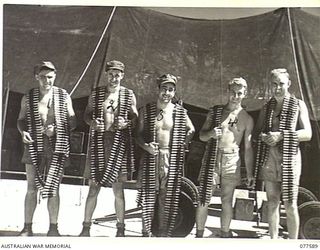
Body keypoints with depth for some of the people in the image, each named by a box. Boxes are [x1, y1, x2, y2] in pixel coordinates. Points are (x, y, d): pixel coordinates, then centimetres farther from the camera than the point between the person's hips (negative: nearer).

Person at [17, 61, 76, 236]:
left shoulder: (64, 97, 3)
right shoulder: (28, 98, 5)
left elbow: (72, 122, 5)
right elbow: (21, 120, 12)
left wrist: (56, 129, -12)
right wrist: (23, 132, -9)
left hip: (57, 147, -1)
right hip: (34, 146, 1)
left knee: (53, 188, 3)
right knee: (32, 188, 3)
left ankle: (53, 228, 12)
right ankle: (27, 228, 12)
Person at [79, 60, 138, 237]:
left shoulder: (129, 95, 6)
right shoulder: (96, 93, 8)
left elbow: (135, 118, 8)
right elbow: (86, 115, 11)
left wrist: (126, 123, -14)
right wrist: (92, 122, -11)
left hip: (119, 144, -1)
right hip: (99, 142, 1)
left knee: (118, 189, 5)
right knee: (93, 187, 3)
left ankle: (120, 228, 16)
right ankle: (86, 227, 15)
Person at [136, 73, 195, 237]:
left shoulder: (180, 112, 3)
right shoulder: (146, 110, 2)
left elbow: (191, 130, 16)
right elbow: (139, 134, 4)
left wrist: (181, 144, 5)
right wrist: (146, 146, -15)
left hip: (171, 159, 1)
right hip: (151, 157, 0)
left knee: (167, 198, 6)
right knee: (149, 196, 3)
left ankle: (164, 232, 19)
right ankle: (146, 232, 16)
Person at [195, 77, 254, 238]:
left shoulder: (247, 119, 3)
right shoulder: (215, 111, 5)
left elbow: (248, 147, 5)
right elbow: (201, 135, 7)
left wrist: (249, 173, 4)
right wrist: (211, 133, -17)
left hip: (232, 160, 0)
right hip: (212, 158, 0)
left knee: (227, 200, 7)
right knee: (203, 199, 0)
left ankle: (225, 234, 22)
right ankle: (199, 234, 14)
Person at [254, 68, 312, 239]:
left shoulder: (298, 105, 4)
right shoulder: (266, 108, 14)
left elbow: (307, 134, -5)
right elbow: (256, 132, 15)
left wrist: (281, 135, -18)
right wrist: (263, 136, -9)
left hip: (289, 158, -3)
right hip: (268, 159, 3)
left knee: (290, 204, -2)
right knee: (272, 202, 6)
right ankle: (273, 240, 16)